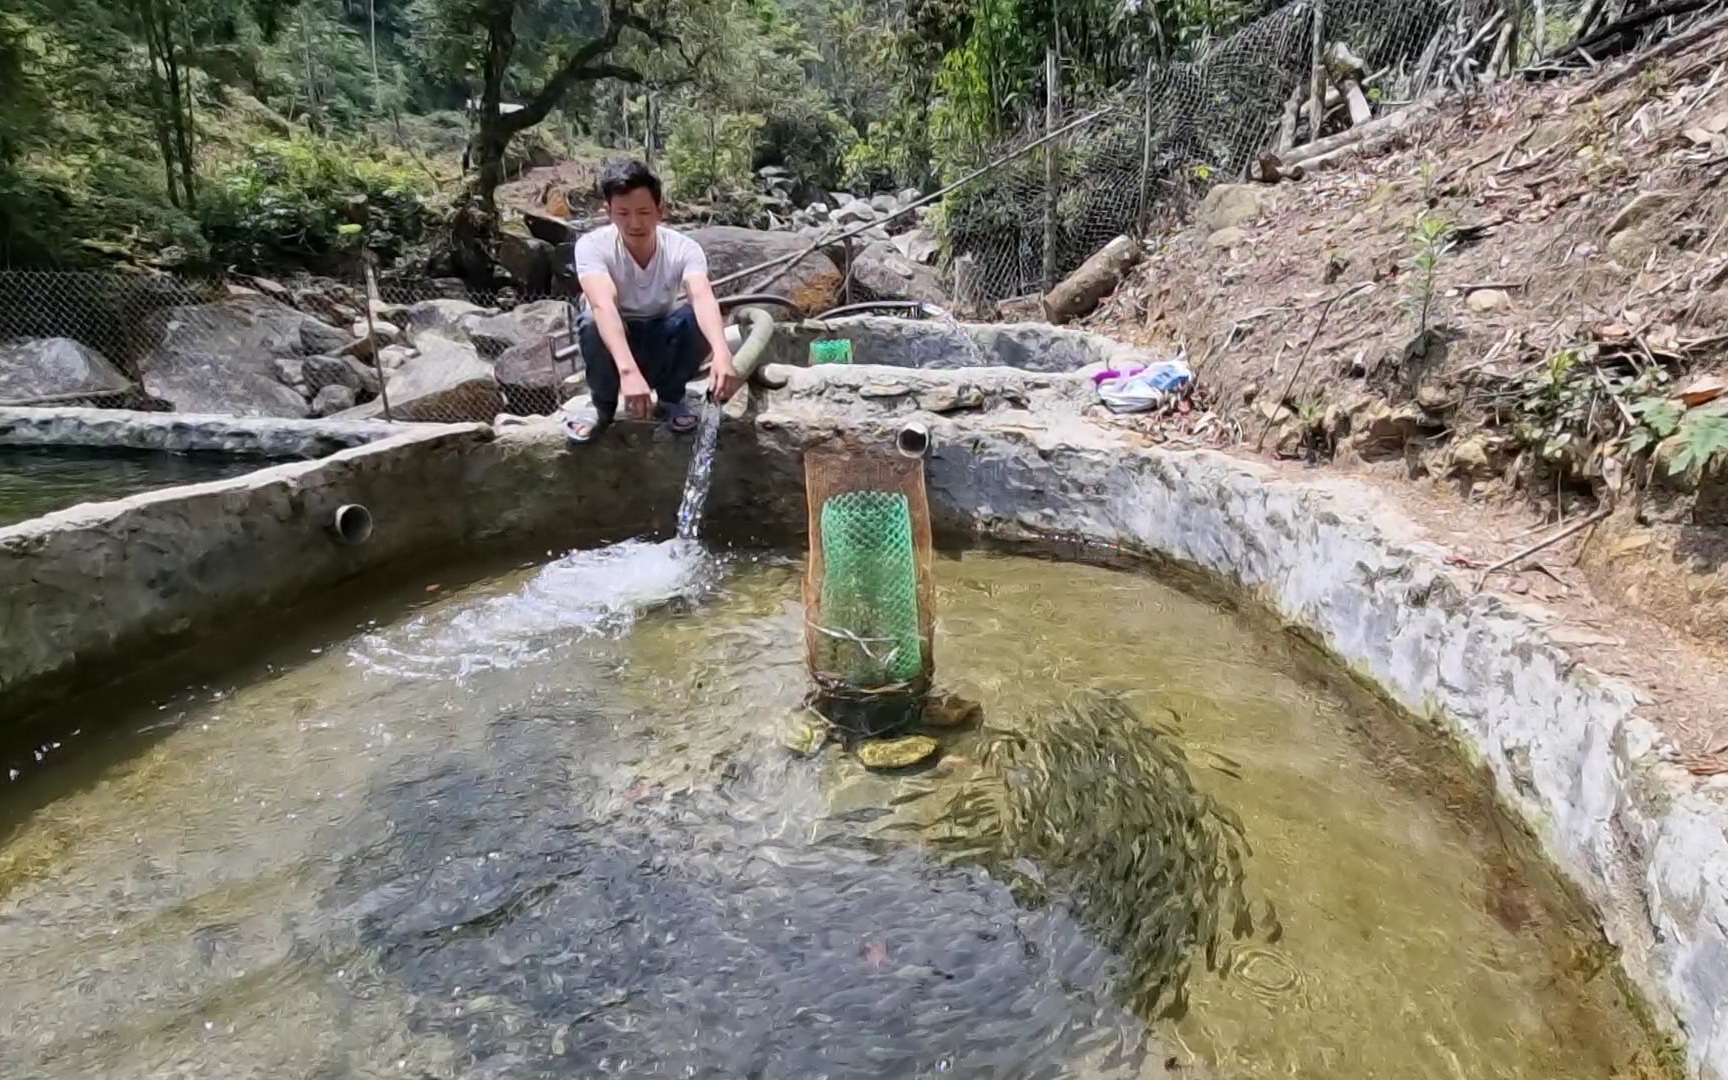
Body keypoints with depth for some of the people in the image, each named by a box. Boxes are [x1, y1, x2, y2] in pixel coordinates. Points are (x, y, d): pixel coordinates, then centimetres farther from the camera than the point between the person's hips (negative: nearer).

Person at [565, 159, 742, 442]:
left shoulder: (683, 248, -21)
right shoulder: (593, 246, -25)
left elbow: (703, 298, -40)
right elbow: (603, 306, -43)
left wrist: (722, 353, -61)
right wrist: (628, 370, -60)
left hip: (660, 342, 1)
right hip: (612, 339, -1)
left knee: (697, 319, -30)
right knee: (592, 323, -35)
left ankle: (670, 399, -3)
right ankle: (602, 405, -6)